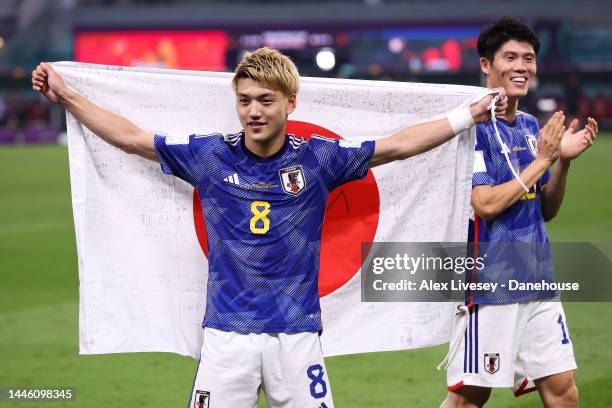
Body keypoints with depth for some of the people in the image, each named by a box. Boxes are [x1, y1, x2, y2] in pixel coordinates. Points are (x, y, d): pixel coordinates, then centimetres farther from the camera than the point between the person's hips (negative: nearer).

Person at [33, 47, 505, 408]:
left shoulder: (318, 158, 1)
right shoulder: (210, 155, 2)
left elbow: (399, 145, 7)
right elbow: (130, 137, 10)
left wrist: (470, 116, 8)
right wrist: (65, 96, 10)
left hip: (297, 332, 0)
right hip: (227, 332, 0)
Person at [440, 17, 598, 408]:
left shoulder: (530, 126, 13)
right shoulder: (474, 126, -10)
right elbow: (486, 204, -19)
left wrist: (564, 160, 0)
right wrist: (542, 159, -13)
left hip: (538, 281, 7)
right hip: (490, 283, -7)